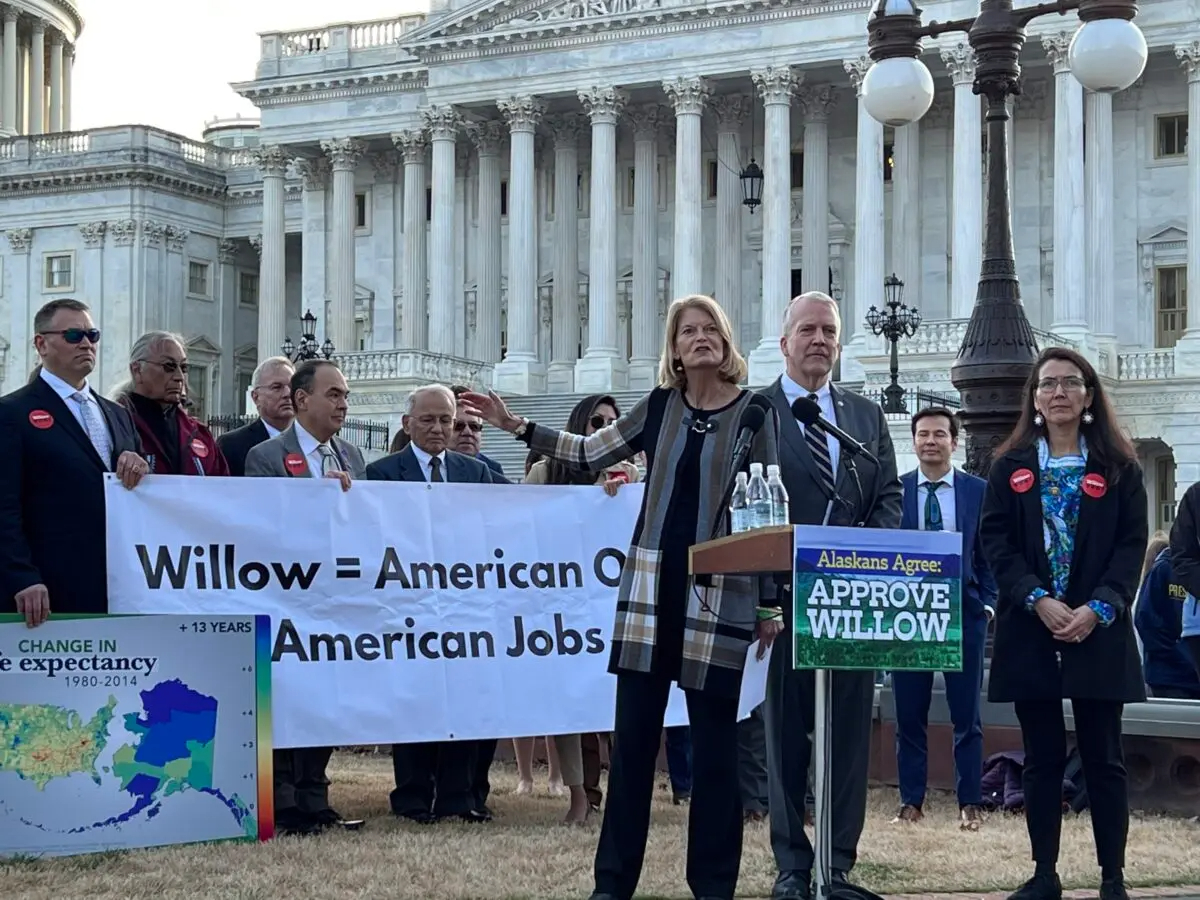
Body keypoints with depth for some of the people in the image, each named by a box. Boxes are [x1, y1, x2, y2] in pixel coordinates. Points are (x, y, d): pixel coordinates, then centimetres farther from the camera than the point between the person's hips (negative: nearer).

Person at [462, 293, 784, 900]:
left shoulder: (755, 411, -2)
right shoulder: (660, 406, 8)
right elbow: (589, 454, 16)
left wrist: (770, 604, -4)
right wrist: (516, 426, 8)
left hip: (721, 593, -3)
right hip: (651, 585, 3)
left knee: (714, 737, 3)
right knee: (634, 734, 6)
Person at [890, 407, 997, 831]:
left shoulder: (978, 491, 4)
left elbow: (990, 553, 7)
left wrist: (987, 603, -2)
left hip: (963, 614, 0)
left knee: (966, 716, 5)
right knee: (909, 715, 5)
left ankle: (970, 803, 11)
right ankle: (911, 801, 13)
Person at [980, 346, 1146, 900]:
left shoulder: (1118, 467, 6)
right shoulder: (1010, 466, 9)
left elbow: (1132, 544, 0)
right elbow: (995, 541, 1)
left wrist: (1098, 609, -14)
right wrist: (1038, 600, -13)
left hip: (1099, 631, -1)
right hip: (1029, 630, 1)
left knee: (1102, 757, 1)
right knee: (1042, 758, 5)